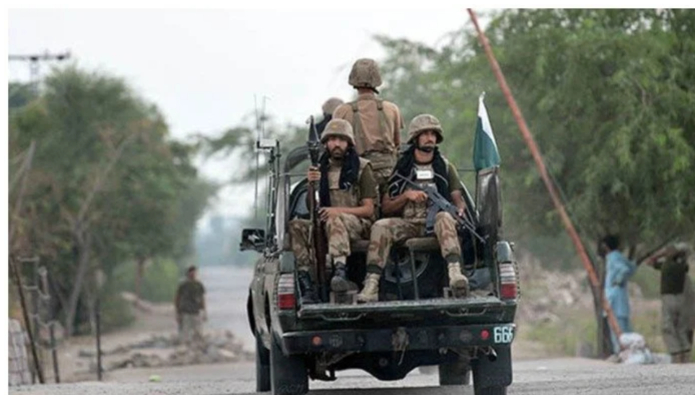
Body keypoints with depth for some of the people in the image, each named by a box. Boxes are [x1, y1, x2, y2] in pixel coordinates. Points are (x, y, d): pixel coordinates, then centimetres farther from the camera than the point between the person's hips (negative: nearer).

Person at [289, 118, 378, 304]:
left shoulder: (362, 167, 4)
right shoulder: (321, 170, 16)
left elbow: (368, 210, -2)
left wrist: (339, 211, -17)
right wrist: (310, 185, -8)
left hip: (358, 225, -5)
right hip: (326, 225, 5)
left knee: (335, 220, -38)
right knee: (296, 226, -23)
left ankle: (340, 272, -59)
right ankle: (306, 287, -32)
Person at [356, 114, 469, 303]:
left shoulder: (445, 167, 16)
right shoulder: (400, 169, 14)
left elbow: (458, 199, 14)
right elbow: (386, 207, 11)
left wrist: (460, 212, -10)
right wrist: (407, 196, -7)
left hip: (434, 223, -1)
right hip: (407, 223, 1)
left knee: (445, 218, -37)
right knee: (380, 226, -29)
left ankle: (455, 272, -58)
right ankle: (371, 285, -38)